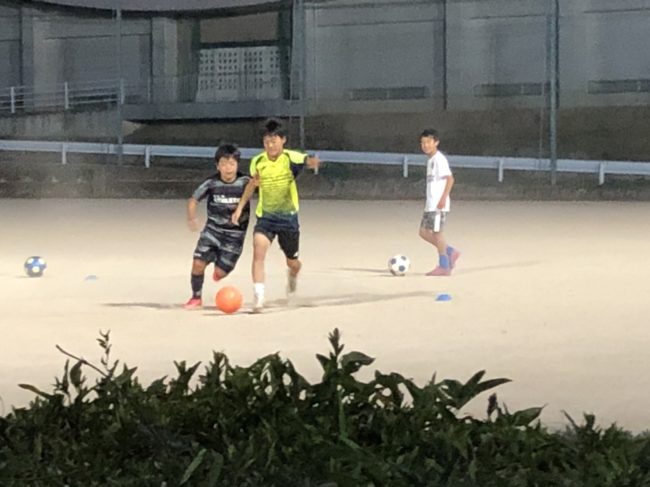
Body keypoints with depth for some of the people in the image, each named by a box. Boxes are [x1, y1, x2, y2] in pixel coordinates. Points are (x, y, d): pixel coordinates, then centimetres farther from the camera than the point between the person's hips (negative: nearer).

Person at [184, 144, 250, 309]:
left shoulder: (245, 182, -11)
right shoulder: (211, 183, -8)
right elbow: (193, 200, -1)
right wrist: (191, 217, -18)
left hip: (235, 234, -1)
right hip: (212, 229, 1)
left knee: (220, 272, -6)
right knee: (198, 263, -14)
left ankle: (221, 267, 33)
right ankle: (196, 297, 9)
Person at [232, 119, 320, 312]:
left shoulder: (290, 158, -14)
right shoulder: (257, 162, -3)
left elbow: (307, 161, -35)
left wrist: (313, 162, -59)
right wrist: (240, 207, 12)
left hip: (288, 217, -1)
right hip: (266, 216, 1)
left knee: (292, 262, 13)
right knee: (258, 252, -23)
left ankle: (292, 275, 52)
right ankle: (259, 298, -22)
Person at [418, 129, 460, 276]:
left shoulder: (439, 159, -12)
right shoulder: (430, 160, 17)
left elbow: (450, 178, -18)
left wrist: (443, 198, -23)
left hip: (439, 204, -10)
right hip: (430, 204, 10)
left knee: (436, 232, -6)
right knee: (424, 232, 8)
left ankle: (444, 266, 1)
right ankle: (450, 252, 14)